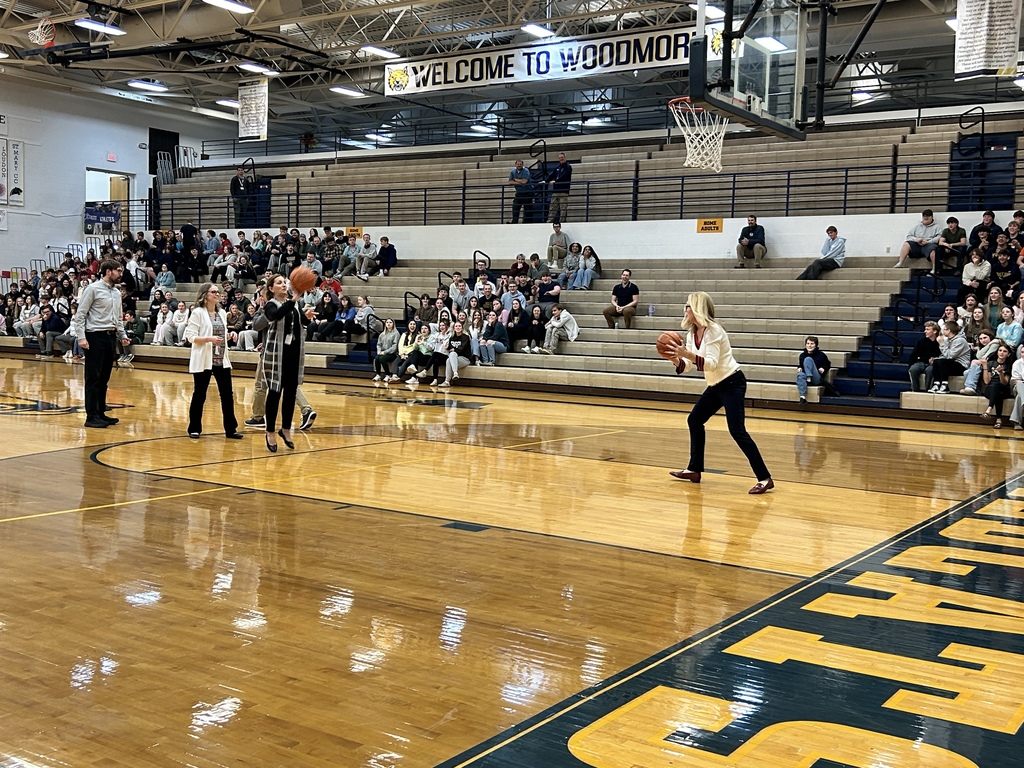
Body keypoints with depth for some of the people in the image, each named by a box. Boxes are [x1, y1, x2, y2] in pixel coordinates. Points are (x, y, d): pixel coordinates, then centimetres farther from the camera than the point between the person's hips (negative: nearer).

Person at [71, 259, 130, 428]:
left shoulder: (117, 292, 15)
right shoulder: (93, 289, -7)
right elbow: (80, 315, -10)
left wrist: (123, 335, 11)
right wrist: (81, 337, -17)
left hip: (111, 337, 7)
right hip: (95, 337, -7)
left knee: (104, 379, 11)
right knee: (93, 378, -5)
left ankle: (101, 413, 18)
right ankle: (91, 416, -2)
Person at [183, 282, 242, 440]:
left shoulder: (222, 313, 12)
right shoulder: (198, 313, -7)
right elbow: (190, 336, -12)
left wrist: (228, 336, 2)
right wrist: (209, 339, -24)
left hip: (221, 360, 5)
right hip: (203, 360, -5)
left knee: (227, 394, 3)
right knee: (199, 395, 4)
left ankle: (230, 429, 10)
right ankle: (194, 429, 16)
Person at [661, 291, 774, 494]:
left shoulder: (713, 331, -20)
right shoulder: (691, 333, 4)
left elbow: (711, 364, -28)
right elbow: (686, 365, 1)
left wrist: (687, 354, -38)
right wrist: (673, 357, -18)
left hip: (732, 383, -9)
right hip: (716, 386, 9)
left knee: (737, 431, -17)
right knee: (694, 420, 14)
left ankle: (764, 479, -17)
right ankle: (694, 470, 25)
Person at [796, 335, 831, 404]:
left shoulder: (821, 355, 4)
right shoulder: (802, 355, 12)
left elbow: (828, 364, 18)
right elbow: (800, 365, 28)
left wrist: (824, 369, -2)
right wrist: (799, 368, 5)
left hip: (817, 379, -3)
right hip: (806, 379, 3)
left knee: (808, 359, -20)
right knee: (800, 375, -39)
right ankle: (803, 397, -51)